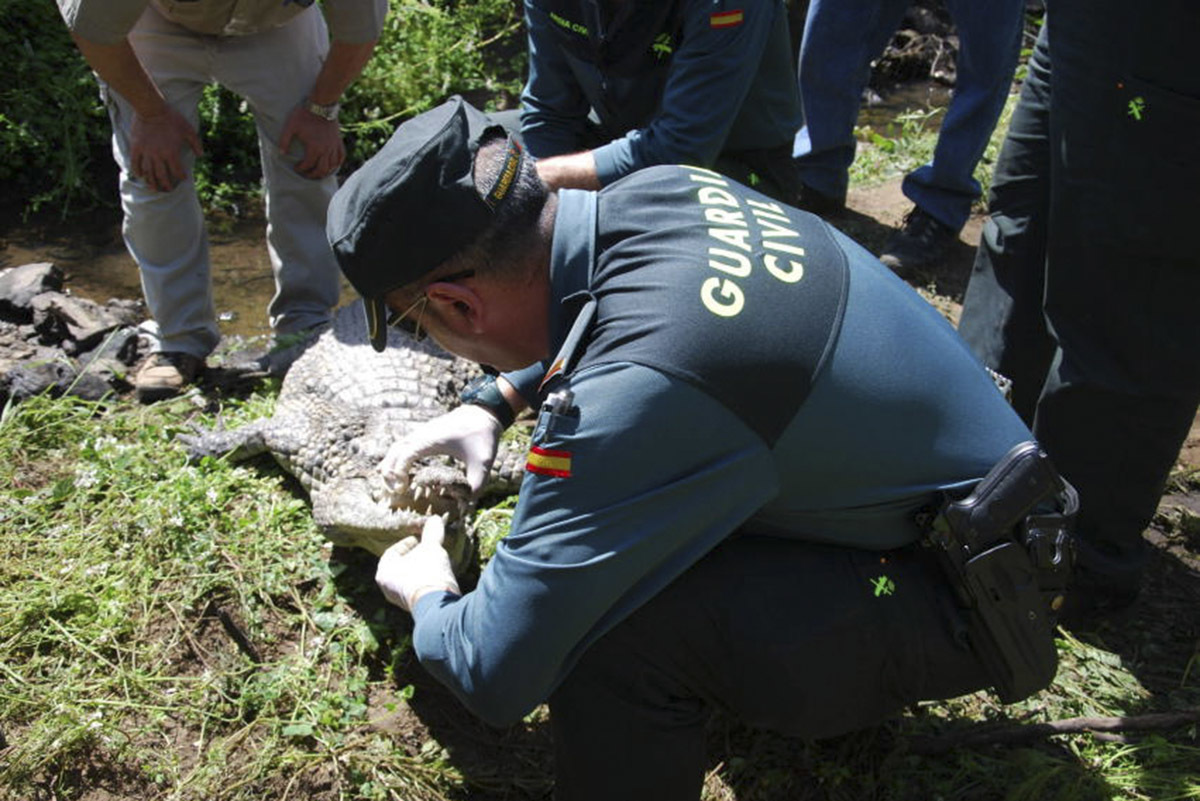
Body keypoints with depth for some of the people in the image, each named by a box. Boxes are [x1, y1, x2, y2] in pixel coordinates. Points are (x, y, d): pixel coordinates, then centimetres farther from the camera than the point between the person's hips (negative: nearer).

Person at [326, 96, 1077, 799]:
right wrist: (491, 403, 11)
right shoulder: (659, 190, -11)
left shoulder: (628, 397, -35)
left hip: (968, 603, -8)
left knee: (612, 630, -25)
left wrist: (427, 599, -3)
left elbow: (497, 675, -25)